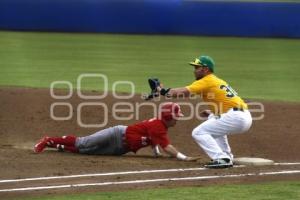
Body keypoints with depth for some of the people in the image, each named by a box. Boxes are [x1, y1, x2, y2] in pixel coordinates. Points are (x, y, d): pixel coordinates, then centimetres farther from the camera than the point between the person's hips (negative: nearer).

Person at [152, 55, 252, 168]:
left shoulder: (207, 81, -4)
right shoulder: (217, 81, 23)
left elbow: (184, 92, -14)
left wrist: (163, 91, -4)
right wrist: (210, 113, 15)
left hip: (236, 117, -10)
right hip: (243, 117, 10)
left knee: (198, 133, -6)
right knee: (212, 119, 37)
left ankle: (222, 159, -18)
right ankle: (226, 157, 27)